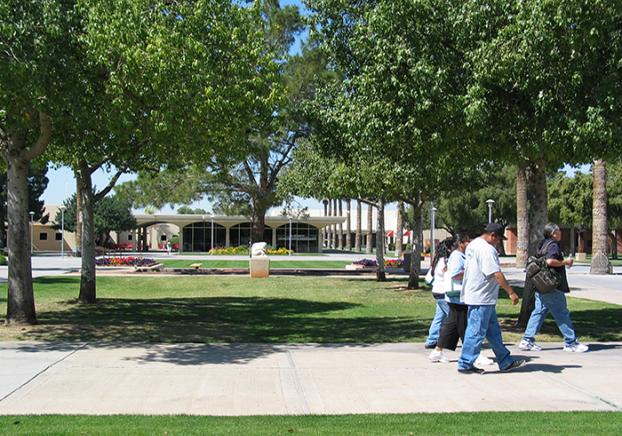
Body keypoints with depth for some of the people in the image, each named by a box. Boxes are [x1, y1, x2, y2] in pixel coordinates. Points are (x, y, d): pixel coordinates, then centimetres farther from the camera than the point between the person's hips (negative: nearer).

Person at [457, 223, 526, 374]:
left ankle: (505, 362, 22)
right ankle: (465, 364, 3)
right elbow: (496, 274, -23)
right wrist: (511, 292, -20)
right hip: (482, 298, -11)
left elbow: (467, 269, 22)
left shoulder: (473, 244, 15)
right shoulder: (487, 249, -18)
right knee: (476, 331, -3)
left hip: (474, 296, 11)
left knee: (493, 331, 15)